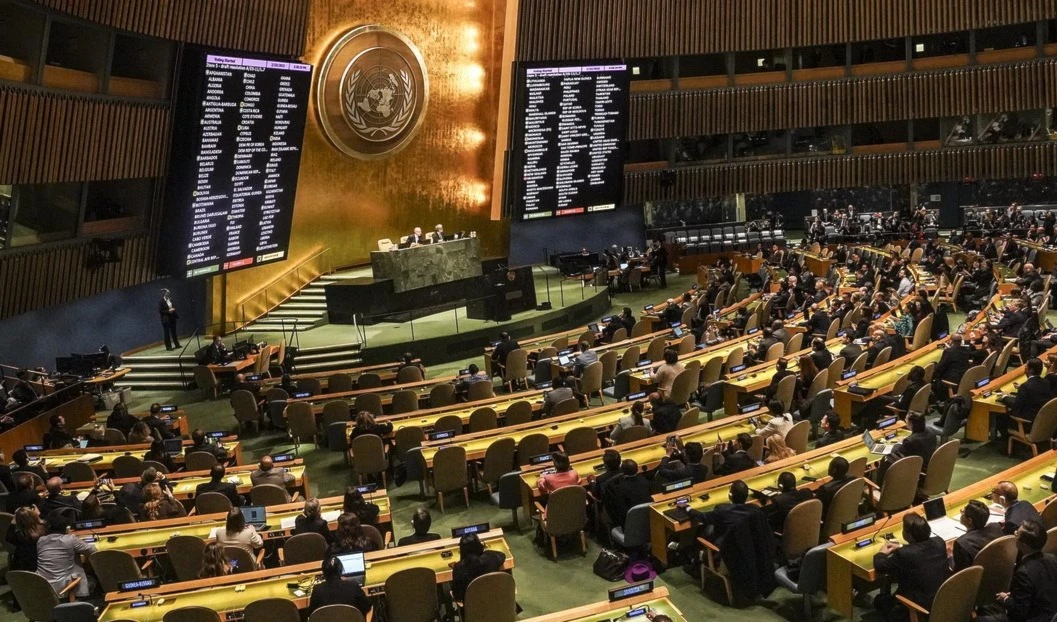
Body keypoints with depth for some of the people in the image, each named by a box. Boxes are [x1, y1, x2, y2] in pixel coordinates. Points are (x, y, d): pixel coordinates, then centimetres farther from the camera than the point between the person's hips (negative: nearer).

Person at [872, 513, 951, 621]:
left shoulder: (903, 554, -27)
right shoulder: (939, 542, -10)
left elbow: (880, 566, -10)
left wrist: (882, 553, 10)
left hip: (923, 607, -6)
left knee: (879, 600, 17)